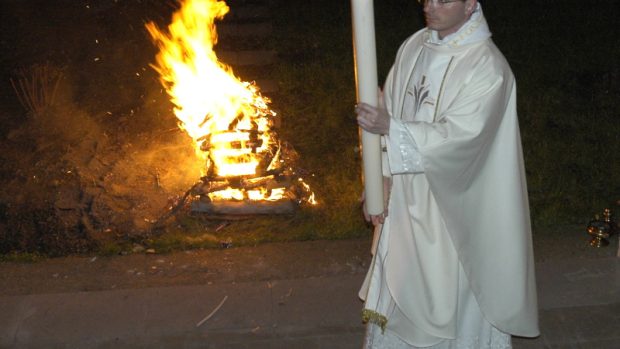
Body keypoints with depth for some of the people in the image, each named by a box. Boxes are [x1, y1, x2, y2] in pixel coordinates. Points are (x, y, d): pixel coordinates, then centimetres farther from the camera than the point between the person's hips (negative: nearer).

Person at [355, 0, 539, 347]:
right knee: (400, 283, 20)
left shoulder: (488, 68, -19)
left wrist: (390, 128, -36)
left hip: (450, 204, -6)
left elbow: (460, 136, -27)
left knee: (451, 291, 10)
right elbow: (388, 112, 3)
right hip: (406, 196, 7)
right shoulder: (414, 47, 1)